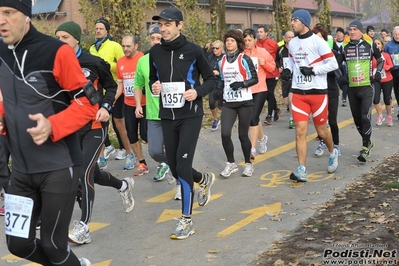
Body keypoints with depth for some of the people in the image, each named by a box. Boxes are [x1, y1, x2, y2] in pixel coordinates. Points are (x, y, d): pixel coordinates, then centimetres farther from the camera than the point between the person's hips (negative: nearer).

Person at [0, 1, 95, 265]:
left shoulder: (56, 51, -16)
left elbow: (88, 102, -13)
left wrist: (52, 126, -28)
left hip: (59, 167, -6)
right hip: (22, 168, 6)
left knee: (53, 245, 3)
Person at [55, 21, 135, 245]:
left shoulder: (94, 63, -10)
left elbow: (111, 87, 3)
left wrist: (106, 107, -12)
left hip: (95, 125, -5)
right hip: (72, 127, 5)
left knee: (84, 172, -14)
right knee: (91, 173, 14)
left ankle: (84, 226, -4)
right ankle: (124, 186, 44)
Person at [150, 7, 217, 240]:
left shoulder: (193, 51, -7)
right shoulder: (155, 52, 4)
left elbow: (212, 80, 0)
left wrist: (198, 92, -18)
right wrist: (154, 86, -5)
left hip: (190, 116, -5)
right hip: (167, 117, 5)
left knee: (183, 166, -11)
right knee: (174, 167, 9)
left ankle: (187, 220, 1)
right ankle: (204, 180, 43)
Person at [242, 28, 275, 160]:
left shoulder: (263, 52, -1)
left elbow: (272, 67, 8)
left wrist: (264, 63, -11)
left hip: (260, 89, -2)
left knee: (253, 117, -12)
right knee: (254, 118, 15)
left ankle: (252, 148, -8)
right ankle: (262, 138, 42)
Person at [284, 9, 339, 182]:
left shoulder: (318, 42, -11)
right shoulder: (292, 43, 7)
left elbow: (333, 64, -11)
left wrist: (313, 70, -20)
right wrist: (288, 69, 4)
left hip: (317, 93, -4)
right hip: (298, 93, 4)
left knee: (321, 131, 8)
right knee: (300, 131, -5)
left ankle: (332, 153, 40)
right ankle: (301, 171, -4)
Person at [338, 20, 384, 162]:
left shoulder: (370, 44, -2)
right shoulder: (345, 47, 4)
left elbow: (380, 59, 13)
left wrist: (378, 73, -1)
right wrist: (341, 77, 2)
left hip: (367, 87, -3)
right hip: (352, 88, 4)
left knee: (365, 117, -15)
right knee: (357, 118, 9)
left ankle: (365, 148, -7)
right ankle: (368, 142, 29)